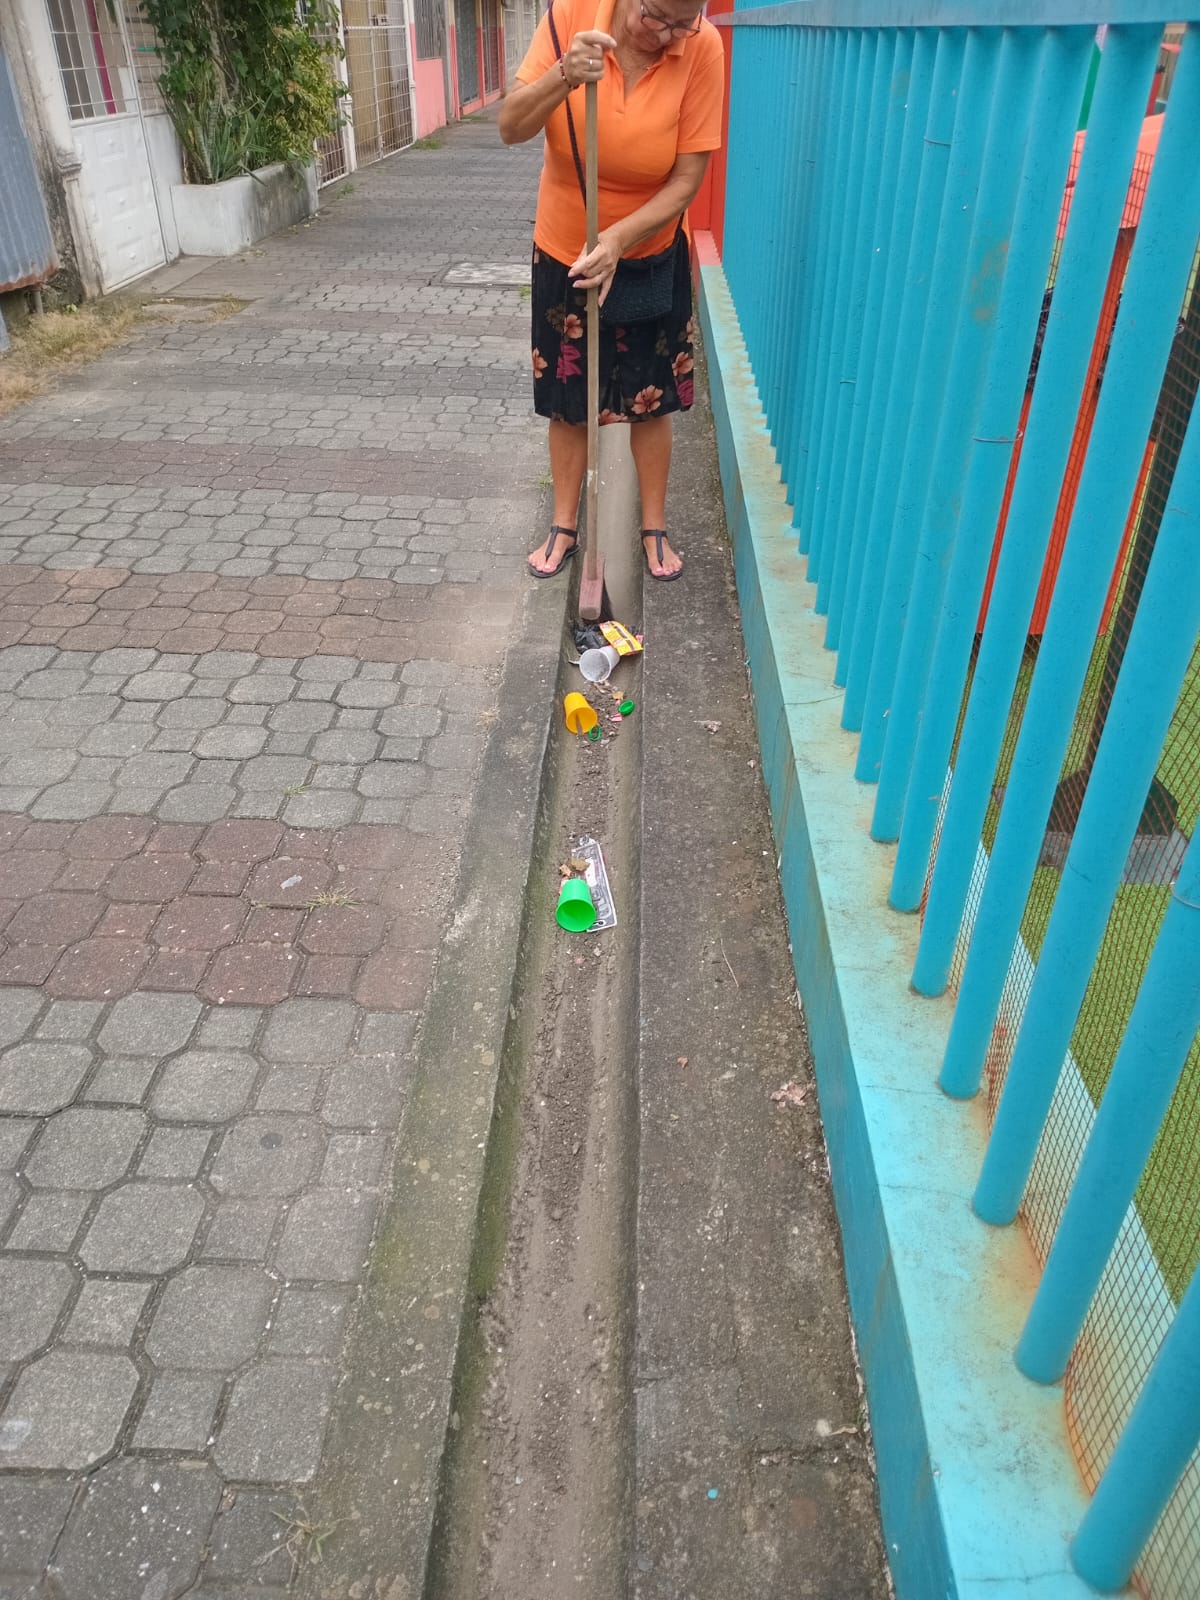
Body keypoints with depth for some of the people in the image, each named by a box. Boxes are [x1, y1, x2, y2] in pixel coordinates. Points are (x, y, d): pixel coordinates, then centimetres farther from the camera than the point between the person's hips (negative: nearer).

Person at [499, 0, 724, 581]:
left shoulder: (703, 49, -18)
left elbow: (687, 178, -18)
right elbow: (511, 128, -20)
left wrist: (620, 237, -32)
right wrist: (564, 77, -37)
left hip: (653, 257, 0)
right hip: (564, 252, 1)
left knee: (651, 398, 8)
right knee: (566, 400, 8)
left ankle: (654, 528, 25)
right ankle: (563, 526, 25)